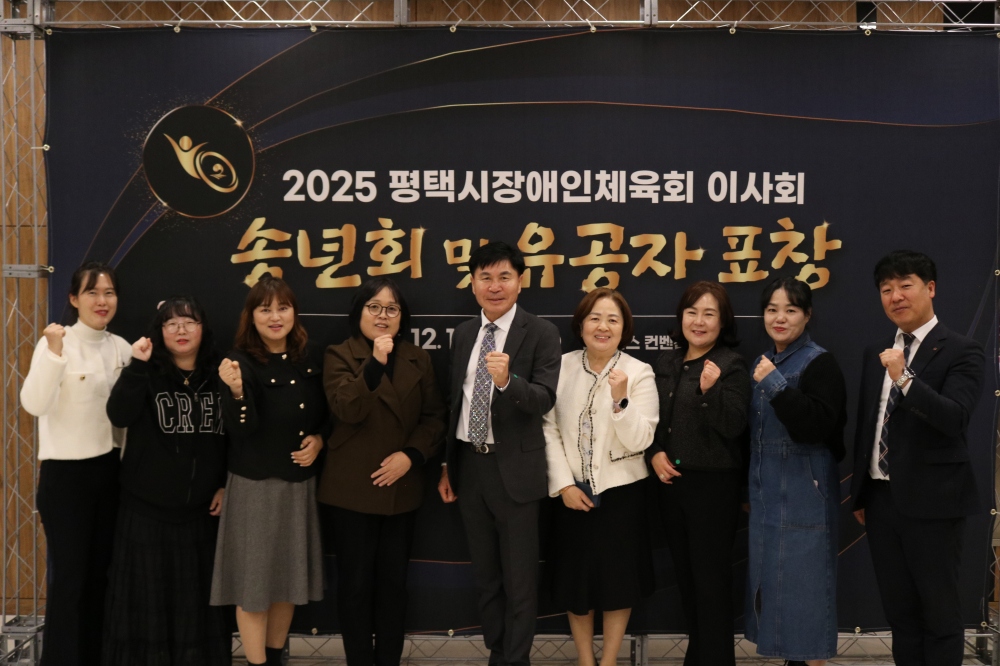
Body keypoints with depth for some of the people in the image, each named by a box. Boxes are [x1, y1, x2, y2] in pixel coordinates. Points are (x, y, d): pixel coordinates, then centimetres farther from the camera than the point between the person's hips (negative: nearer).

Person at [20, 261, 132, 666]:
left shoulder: (120, 347, 5)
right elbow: (34, 405, -27)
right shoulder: (56, 343, -12)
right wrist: (54, 353, -36)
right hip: (65, 474, -6)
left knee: (99, 572, 14)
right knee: (69, 575, 0)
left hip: (108, 469, 6)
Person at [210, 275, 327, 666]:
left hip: (300, 483, 5)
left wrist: (319, 440, -4)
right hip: (254, 485, -5)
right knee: (254, 578, 2)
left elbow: (325, 415, 15)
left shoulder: (308, 360, 3)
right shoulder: (241, 362, -11)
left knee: (289, 576, 14)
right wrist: (236, 390, -37)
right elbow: (241, 430, -21)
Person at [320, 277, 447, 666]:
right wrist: (376, 362, -32)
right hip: (351, 490, -3)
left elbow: (434, 417, 5)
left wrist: (411, 455, -11)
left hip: (401, 489, 3)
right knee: (356, 581, 5)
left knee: (393, 580, 12)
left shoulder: (418, 359, 7)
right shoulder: (339, 356, -4)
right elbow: (348, 410, -20)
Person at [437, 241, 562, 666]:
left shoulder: (541, 333, -9)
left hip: (514, 469, -5)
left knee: (519, 578, 5)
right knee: (485, 574, 18)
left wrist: (508, 380, -38)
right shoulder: (463, 333, 7)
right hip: (468, 465, 6)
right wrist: (446, 465, 12)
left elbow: (544, 400, -20)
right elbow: (453, 401, 12)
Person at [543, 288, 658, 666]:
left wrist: (620, 400, -28)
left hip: (621, 491, -2)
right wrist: (563, 484, -8)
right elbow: (549, 429, -2)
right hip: (572, 491, 2)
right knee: (574, 578, 11)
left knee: (618, 579, 9)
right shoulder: (562, 367, -2)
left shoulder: (639, 373, -8)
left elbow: (640, 440, -14)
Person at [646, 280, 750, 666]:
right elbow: (651, 418, 16)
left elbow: (733, 426, -16)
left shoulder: (731, 365, -9)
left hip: (714, 483, -6)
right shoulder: (666, 363, 8)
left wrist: (711, 391, -31)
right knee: (684, 573, 15)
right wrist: (654, 453, -1)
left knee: (712, 576, 1)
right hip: (671, 480, 6)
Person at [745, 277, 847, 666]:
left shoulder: (819, 363, -11)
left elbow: (816, 426, -23)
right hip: (766, 493, 8)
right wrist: (749, 491, 19)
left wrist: (776, 384, -26)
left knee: (803, 582, -2)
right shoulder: (763, 363, 11)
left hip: (804, 495, -8)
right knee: (775, 579, 12)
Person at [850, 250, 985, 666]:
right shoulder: (876, 353, 11)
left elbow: (955, 419, -23)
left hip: (931, 501, -6)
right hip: (881, 498, 6)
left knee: (939, 612, 6)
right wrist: (860, 494, 15)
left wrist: (904, 379, -35)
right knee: (899, 611, 15)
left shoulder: (961, 352, -8)